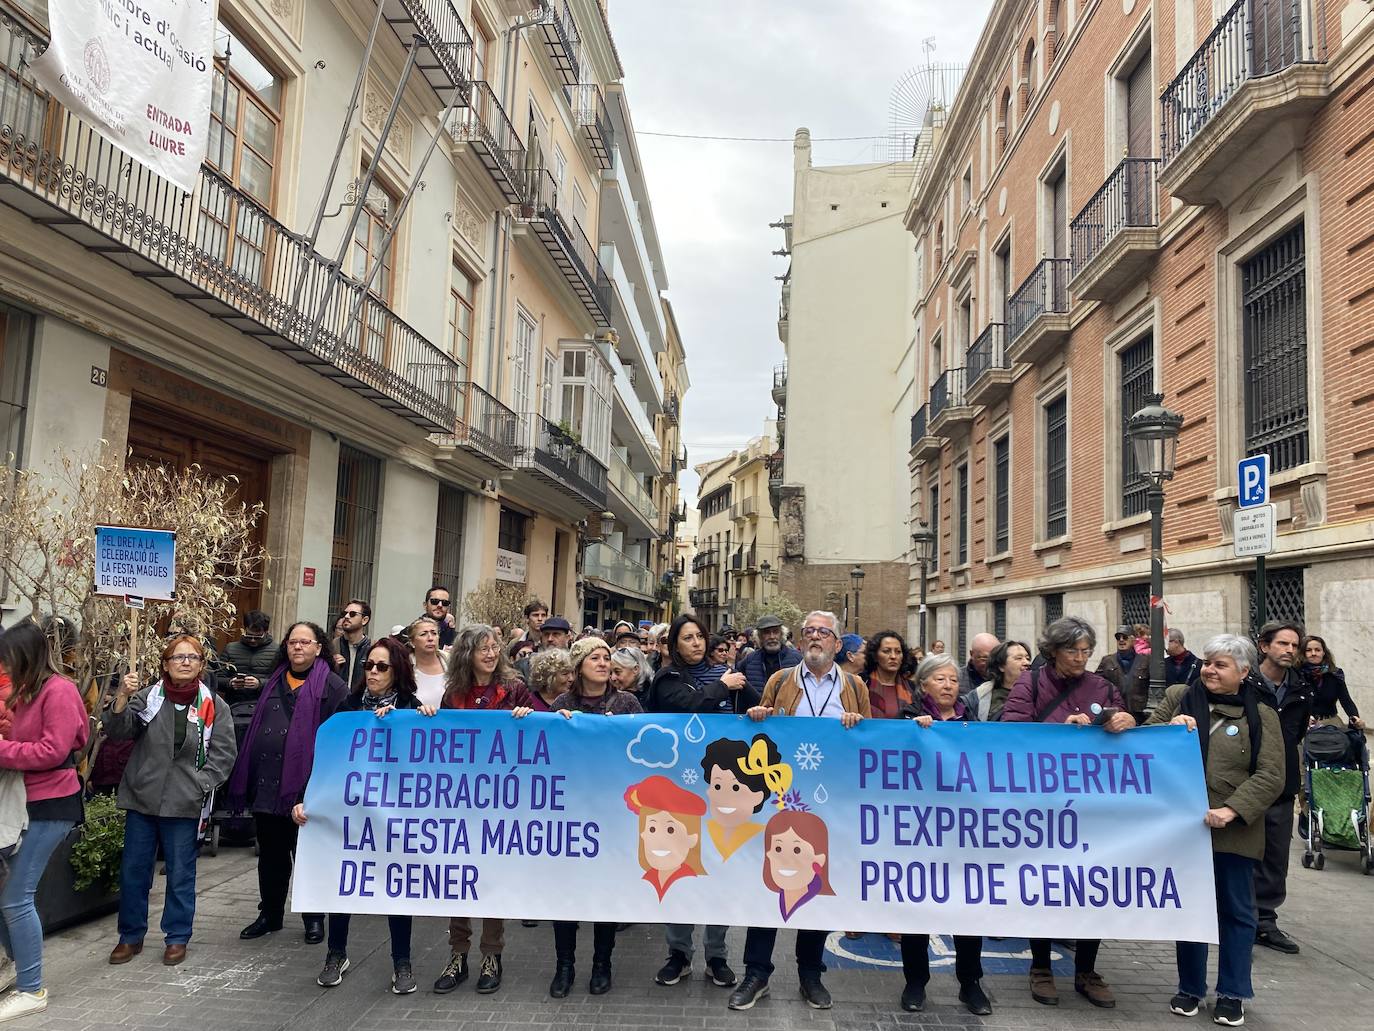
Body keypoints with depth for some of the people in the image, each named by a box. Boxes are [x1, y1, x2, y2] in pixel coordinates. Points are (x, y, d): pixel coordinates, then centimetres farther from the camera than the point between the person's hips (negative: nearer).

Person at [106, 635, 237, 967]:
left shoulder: (214, 706, -4)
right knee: (133, 871, 11)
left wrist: (199, 785, -11)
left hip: (184, 803, -2)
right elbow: (118, 732, -9)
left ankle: (177, 937, 23)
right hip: (142, 799, 2)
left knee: (181, 874, 9)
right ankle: (131, 936, 28)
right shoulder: (148, 696, 0)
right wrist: (122, 698, -23)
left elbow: (223, 753, -2)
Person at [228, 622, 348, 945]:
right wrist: (246, 778, 14)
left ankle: (314, 918, 20)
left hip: (305, 785, -6)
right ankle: (270, 914, 31)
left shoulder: (332, 685, -6)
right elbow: (256, 728, 19)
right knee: (270, 855, 16)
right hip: (266, 784, 6)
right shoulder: (275, 681, 14)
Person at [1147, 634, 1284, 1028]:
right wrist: (1169, 728, -18)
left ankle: (1232, 993, 25)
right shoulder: (1178, 697, 3)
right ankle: (1190, 987, 26)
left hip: (1234, 829, -1)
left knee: (1235, 911, 10)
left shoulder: (1260, 715, -2)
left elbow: (1270, 776, -9)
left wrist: (1231, 811, -20)